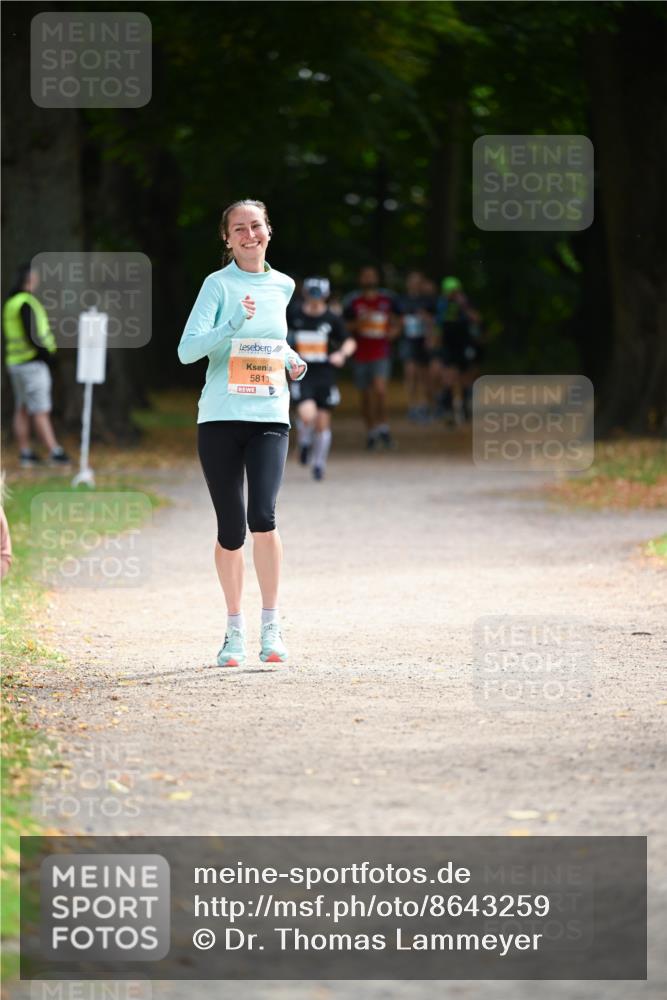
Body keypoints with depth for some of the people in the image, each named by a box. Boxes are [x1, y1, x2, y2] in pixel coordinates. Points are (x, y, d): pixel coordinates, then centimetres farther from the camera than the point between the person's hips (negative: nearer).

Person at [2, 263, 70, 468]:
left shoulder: (11, 303, 12)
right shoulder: (27, 303, -17)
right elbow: (32, 334, -23)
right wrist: (47, 353, -11)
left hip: (15, 363, 9)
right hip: (32, 364, -9)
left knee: (22, 410, 10)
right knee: (41, 412, -9)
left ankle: (25, 453, 12)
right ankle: (55, 453, -10)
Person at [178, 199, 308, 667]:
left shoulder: (283, 286, 11)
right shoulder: (218, 285, -2)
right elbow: (187, 350, -14)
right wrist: (235, 323, -24)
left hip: (270, 418, 2)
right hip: (220, 418, -2)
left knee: (262, 516, -17)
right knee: (230, 528, 3)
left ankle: (271, 624, -4)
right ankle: (235, 629, 19)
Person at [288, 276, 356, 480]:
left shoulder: (332, 319, -2)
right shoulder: (294, 316, -1)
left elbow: (349, 342, 0)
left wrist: (342, 354, -20)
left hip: (325, 376, 1)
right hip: (302, 374, -1)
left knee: (323, 421, 6)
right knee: (306, 414, -22)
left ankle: (319, 464, 25)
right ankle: (305, 442, 12)